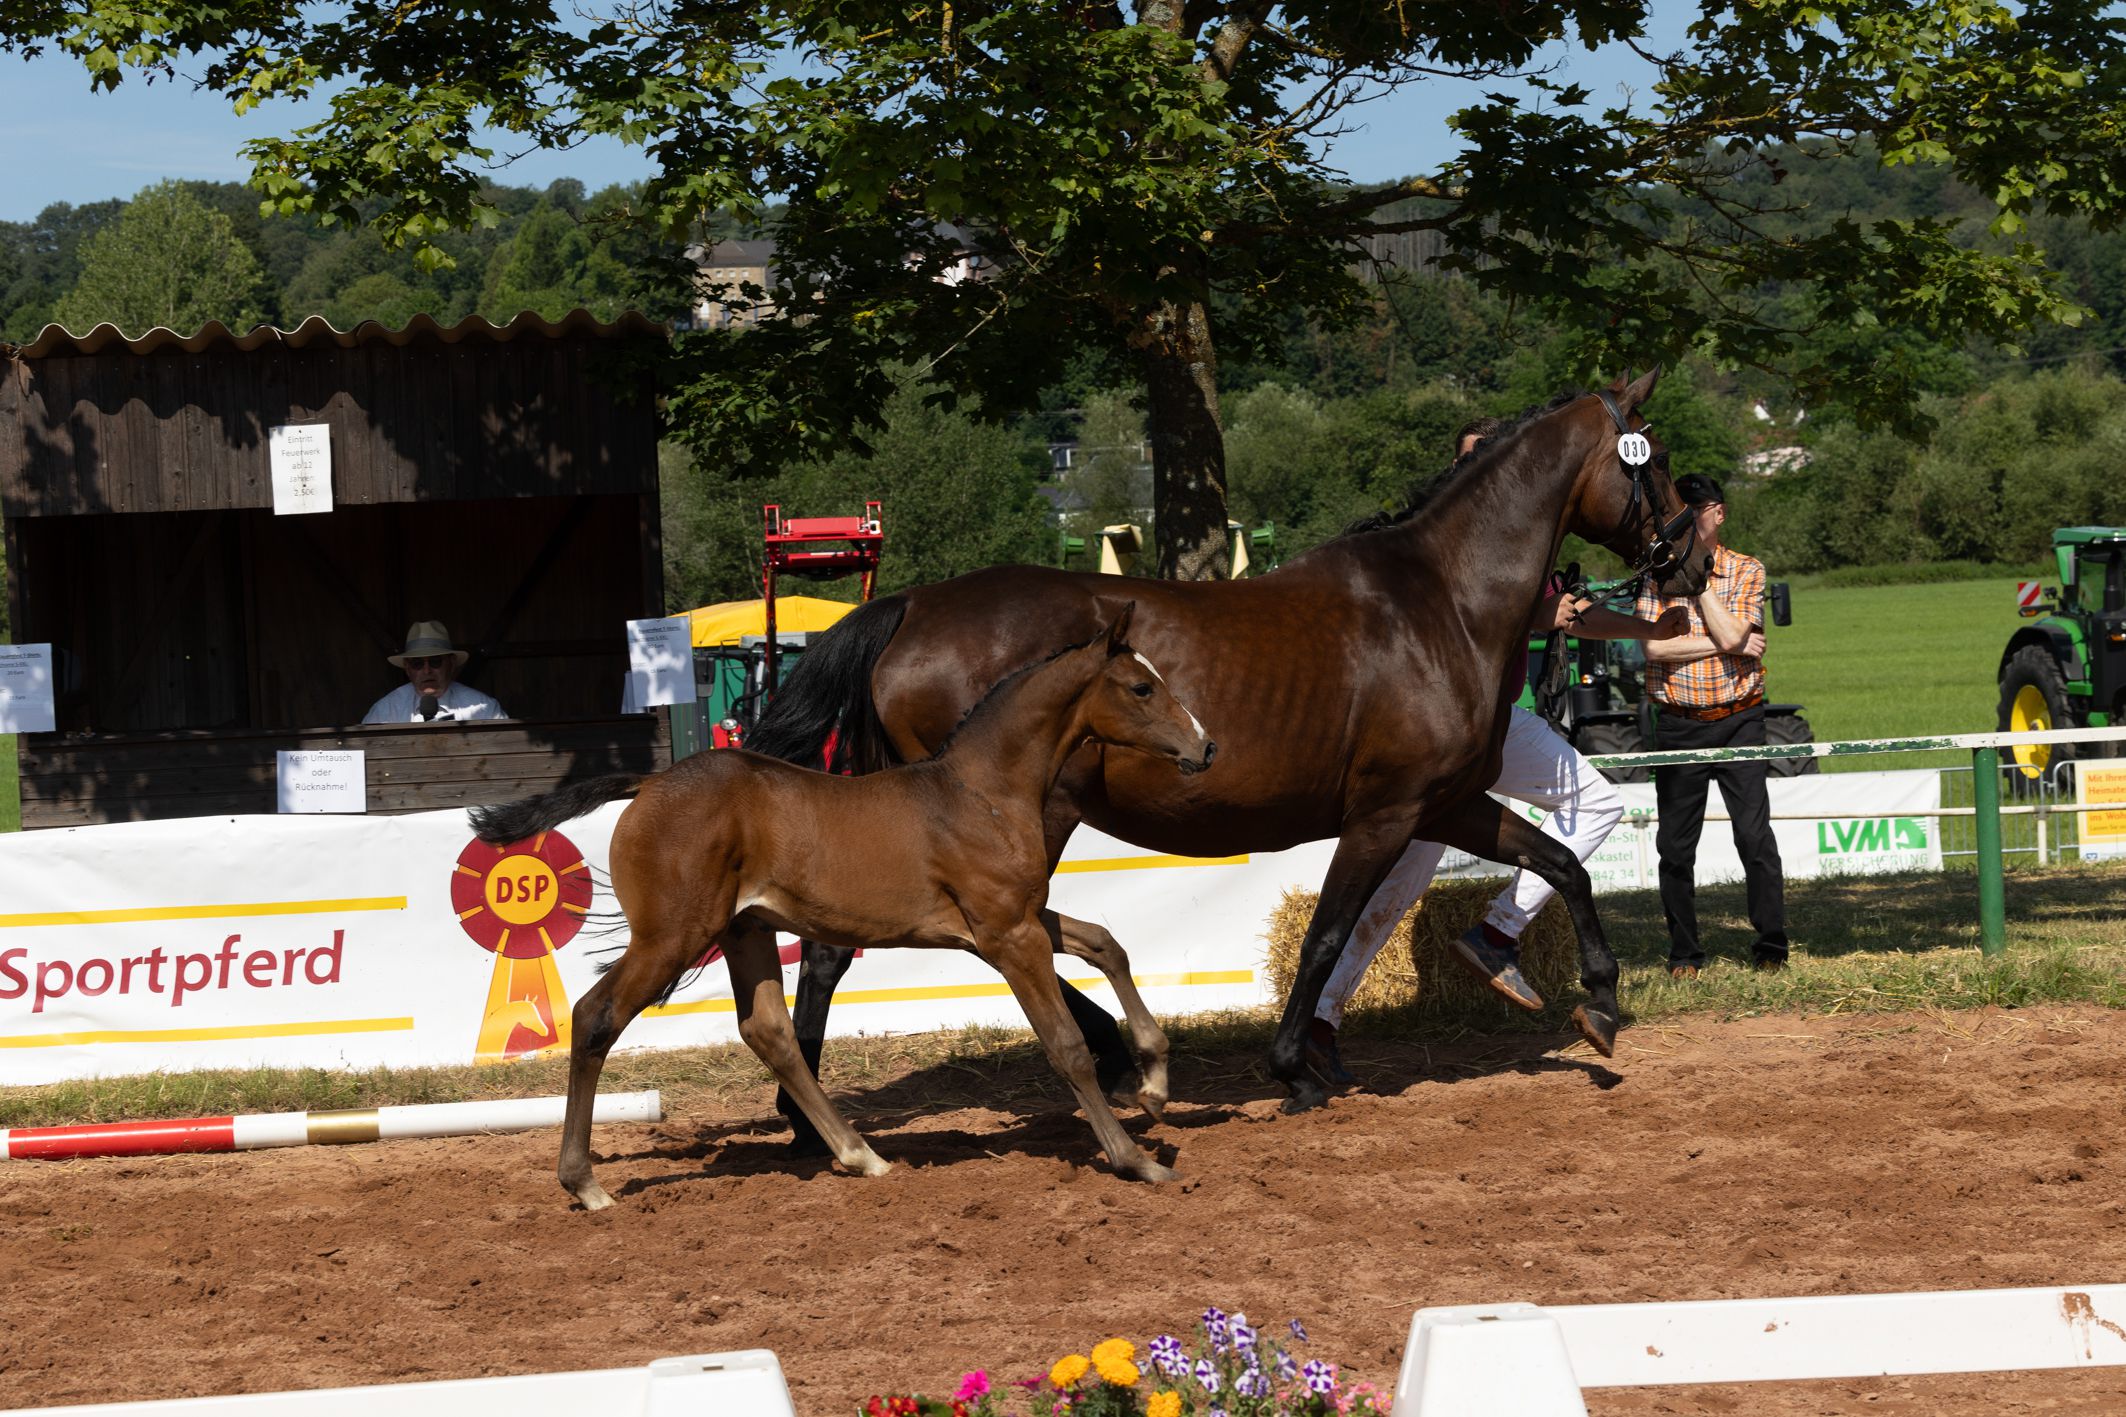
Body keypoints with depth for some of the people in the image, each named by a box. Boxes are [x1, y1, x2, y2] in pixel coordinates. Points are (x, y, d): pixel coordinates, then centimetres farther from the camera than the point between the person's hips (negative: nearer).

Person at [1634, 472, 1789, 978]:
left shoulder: (1746, 572, 1)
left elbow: (1730, 636, -16)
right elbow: (1653, 647, -12)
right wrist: (1726, 645, -13)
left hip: (1738, 722, -1)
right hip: (1677, 724, 1)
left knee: (1755, 834, -9)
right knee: (1676, 845, 4)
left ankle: (1771, 944, 1)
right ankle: (1684, 951, 14)